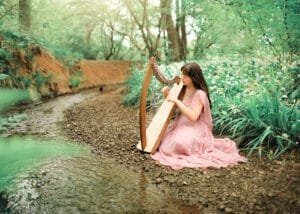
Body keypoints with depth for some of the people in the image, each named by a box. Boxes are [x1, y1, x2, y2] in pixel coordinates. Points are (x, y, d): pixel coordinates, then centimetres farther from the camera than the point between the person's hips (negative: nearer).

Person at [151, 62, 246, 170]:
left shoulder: (200, 94, -18)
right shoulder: (183, 90, 4)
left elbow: (193, 117, -28)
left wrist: (177, 101, -28)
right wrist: (167, 96, -6)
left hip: (194, 128, -7)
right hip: (181, 125, 8)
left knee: (179, 143, -31)